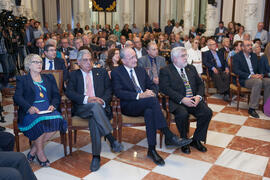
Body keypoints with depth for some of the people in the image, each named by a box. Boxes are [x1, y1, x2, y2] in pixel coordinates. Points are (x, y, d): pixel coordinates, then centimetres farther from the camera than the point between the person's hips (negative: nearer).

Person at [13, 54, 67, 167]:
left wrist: (53, 105, -7)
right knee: (40, 121, -36)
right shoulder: (22, 80, 16)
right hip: (31, 111, -3)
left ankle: (33, 151, -14)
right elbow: (17, 97, 1)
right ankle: (40, 153, -16)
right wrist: (29, 107, -18)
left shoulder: (49, 78, 25)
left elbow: (56, 95, 16)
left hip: (47, 109, 3)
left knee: (56, 120, -30)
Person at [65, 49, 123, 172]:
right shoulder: (74, 75, 18)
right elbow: (69, 92, 2)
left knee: (94, 119, -34)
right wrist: (86, 99, -15)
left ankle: (96, 156, -28)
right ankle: (112, 140, -34)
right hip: (82, 108, -1)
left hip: (100, 106, 1)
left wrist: (103, 101, -12)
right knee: (95, 106, -36)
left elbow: (109, 89, 10)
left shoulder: (101, 72, 21)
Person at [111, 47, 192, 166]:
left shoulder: (141, 70, 20)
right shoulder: (116, 73, 2)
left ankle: (151, 150, -28)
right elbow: (118, 93, -12)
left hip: (145, 104, 5)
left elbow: (152, 85, 19)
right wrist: (139, 96, -22)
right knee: (152, 100, -33)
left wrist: (152, 92, -7)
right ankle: (169, 137, -33)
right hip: (129, 106, -4)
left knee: (149, 112, -34)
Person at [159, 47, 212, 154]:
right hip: (177, 102, -5)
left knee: (207, 112, -19)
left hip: (194, 100, 5)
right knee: (183, 114, -34)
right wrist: (182, 99, -21)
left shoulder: (191, 68, 19)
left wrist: (198, 96, -6)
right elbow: (165, 88, -12)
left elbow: (200, 84, 17)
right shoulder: (165, 71, 1)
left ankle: (196, 140, 1)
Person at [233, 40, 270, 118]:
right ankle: (252, 108, -30)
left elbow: (259, 68, 21)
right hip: (244, 80, -6)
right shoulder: (237, 56, -1)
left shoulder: (254, 56, 18)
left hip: (256, 78, 6)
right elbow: (236, 70, -14)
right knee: (258, 82, -34)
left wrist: (260, 75, -4)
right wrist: (250, 76, -21)